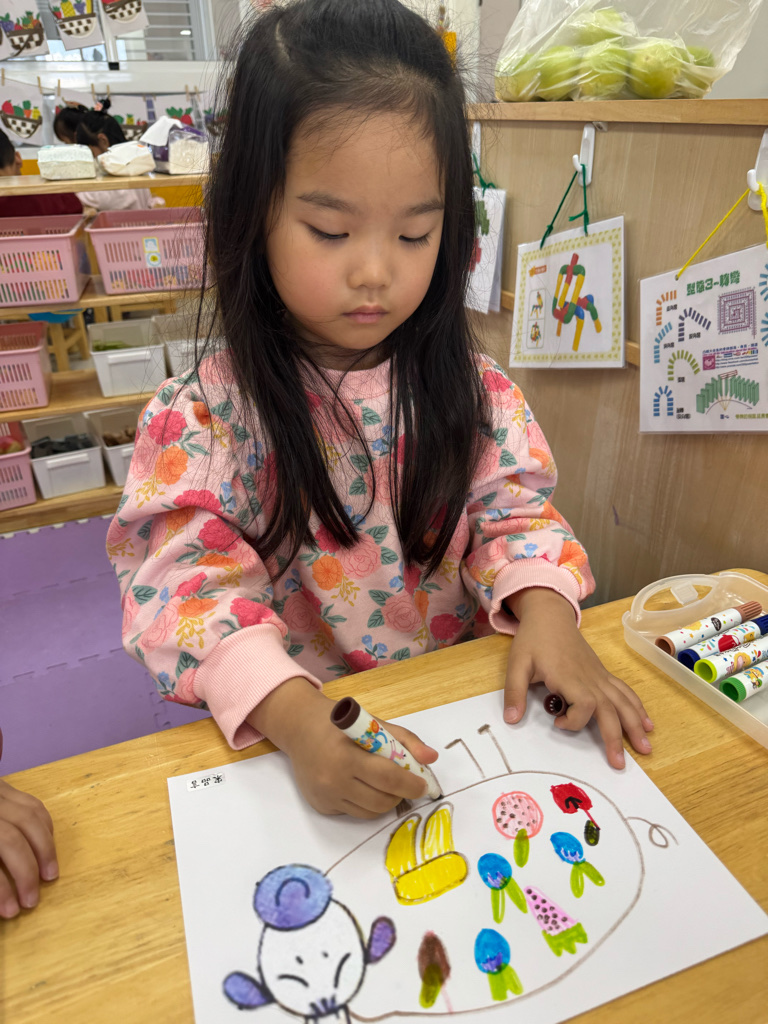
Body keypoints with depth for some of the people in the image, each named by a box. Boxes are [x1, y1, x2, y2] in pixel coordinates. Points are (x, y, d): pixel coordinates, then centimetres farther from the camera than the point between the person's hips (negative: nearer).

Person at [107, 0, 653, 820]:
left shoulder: (467, 387, -1)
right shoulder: (208, 414, -11)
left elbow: (514, 509, 2)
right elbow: (187, 579, -15)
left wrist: (543, 606, -19)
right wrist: (295, 718, -31)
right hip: (289, 725, -3)